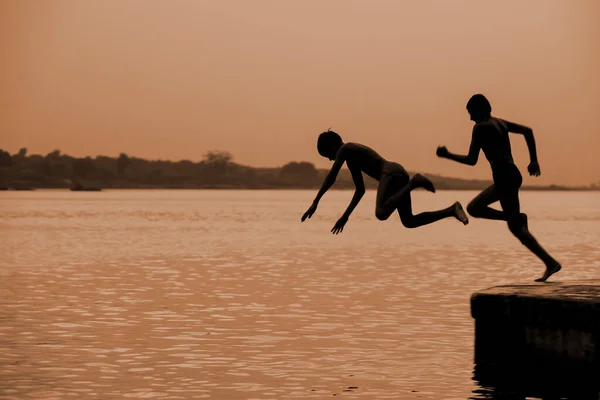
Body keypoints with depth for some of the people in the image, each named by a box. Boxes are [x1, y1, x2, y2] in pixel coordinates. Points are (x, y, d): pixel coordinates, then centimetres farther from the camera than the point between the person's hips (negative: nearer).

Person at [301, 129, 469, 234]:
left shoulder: (344, 149, 5)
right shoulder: (351, 160, 32)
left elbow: (331, 177, -7)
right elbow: (360, 190, 35)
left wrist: (315, 203, -8)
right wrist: (345, 216, 33)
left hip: (391, 173, -10)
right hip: (400, 173, 10)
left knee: (381, 214, -30)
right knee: (409, 222, 8)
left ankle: (414, 182, -25)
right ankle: (452, 210, -1)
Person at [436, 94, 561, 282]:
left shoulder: (481, 127, -8)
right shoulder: (500, 123, 16)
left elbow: (471, 160, -11)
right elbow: (527, 131, 12)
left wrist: (447, 155, 2)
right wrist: (534, 160, 12)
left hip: (505, 177, -9)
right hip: (511, 175, 9)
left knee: (515, 228, -7)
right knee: (473, 208, 18)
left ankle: (551, 263, -11)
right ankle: (517, 218, 8)